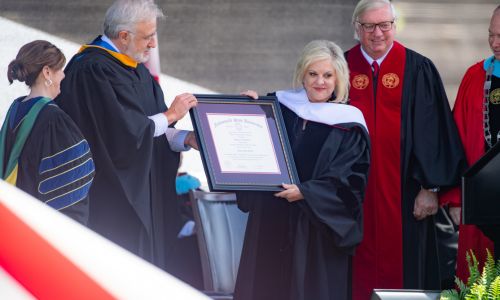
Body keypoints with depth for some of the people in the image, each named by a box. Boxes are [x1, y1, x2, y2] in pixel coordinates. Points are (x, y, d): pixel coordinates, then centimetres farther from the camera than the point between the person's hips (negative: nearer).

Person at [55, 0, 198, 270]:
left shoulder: (134, 68, 11)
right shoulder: (94, 70, -19)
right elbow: (125, 133, -24)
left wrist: (185, 139, -2)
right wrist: (170, 115, -12)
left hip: (138, 191, 9)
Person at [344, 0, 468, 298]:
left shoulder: (418, 69, 0)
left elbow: (434, 131, -2)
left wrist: (431, 187, -8)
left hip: (402, 195, -2)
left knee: (403, 273, 0)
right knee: (358, 276, 2)